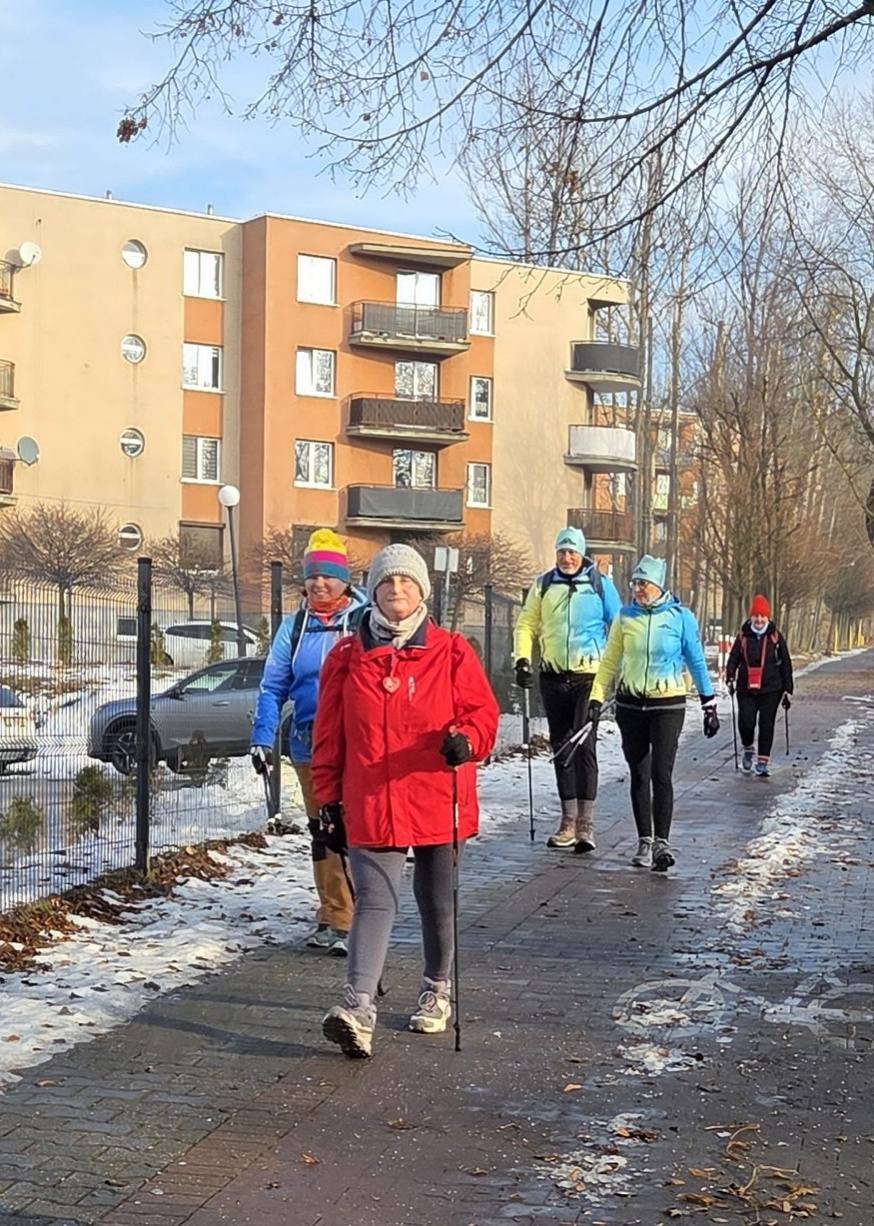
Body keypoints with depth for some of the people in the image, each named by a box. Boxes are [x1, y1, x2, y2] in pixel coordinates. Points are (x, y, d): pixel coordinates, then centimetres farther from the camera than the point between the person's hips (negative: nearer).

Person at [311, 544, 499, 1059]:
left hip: (437, 802, 0)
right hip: (370, 804, 0)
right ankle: (359, 1007, -18)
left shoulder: (452, 653, 0)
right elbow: (330, 736, 8)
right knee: (375, 901, -10)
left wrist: (466, 739, -23)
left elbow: (482, 711, 0)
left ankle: (438, 990, 35)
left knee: (437, 901, 15)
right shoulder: (347, 658, 4)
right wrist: (330, 798, 6)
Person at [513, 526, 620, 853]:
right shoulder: (543, 585, 8)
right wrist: (523, 660, -1)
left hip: (589, 675, -4)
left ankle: (586, 823, -14)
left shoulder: (600, 584, 1)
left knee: (584, 744, -14)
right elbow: (526, 624, 12)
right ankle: (569, 820, 17)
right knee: (561, 747, 9)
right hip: (553, 676, 4)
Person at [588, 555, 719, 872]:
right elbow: (610, 661, 9)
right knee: (639, 775, 7)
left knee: (661, 774, -12)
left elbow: (696, 662, 3)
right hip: (630, 704, 3)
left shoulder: (680, 617, -4)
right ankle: (644, 841, 16)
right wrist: (597, 698, 1)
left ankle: (662, 841, -10)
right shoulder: (626, 616, 3)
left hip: (668, 704, -3)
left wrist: (709, 704, 4)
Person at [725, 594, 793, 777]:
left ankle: (763, 762, 7)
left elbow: (786, 664, 6)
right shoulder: (743, 636, 4)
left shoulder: (775, 637, 2)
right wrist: (730, 677, -12)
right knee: (745, 723, -8)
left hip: (770, 689, -1)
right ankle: (748, 750, 22)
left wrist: (788, 689, 4)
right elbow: (733, 659, 7)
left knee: (766, 725, -2)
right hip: (746, 689, 1)